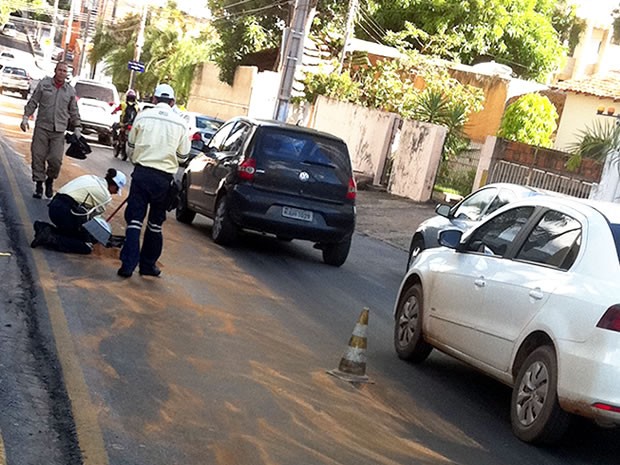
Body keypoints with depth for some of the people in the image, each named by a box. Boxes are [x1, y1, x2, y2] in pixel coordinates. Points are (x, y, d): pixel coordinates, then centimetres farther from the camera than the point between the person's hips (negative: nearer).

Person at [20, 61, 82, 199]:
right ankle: (39, 184, 12)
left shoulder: (70, 90, 9)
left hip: (59, 131, 1)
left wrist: (77, 127, 12)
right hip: (42, 127, -1)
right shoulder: (44, 83, 4)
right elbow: (33, 102, 6)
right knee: (38, 157, 0)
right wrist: (26, 117, 0)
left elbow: (74, 111, 15)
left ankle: (50, 180, 20)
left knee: (56, 159, -6)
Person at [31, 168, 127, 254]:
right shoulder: (105, 195, -2)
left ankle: (44, 227, 7)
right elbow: (94, 215, 7)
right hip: (66, 211, -9)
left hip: (54, 205, 9)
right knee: (86, 247, 0)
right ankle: (50, 239, -14)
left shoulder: (91, 178, 20)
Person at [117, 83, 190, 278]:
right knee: (155, 223, 14)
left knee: (134, 219, 2)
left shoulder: (143, 116, -1)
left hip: (142, 172, -1)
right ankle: (148, 265, 20)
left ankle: (128, 264, -7)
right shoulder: (180, 123, 0)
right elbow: (183, 155, 6)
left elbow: (131, 143, 10)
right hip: (164, 178, 1)